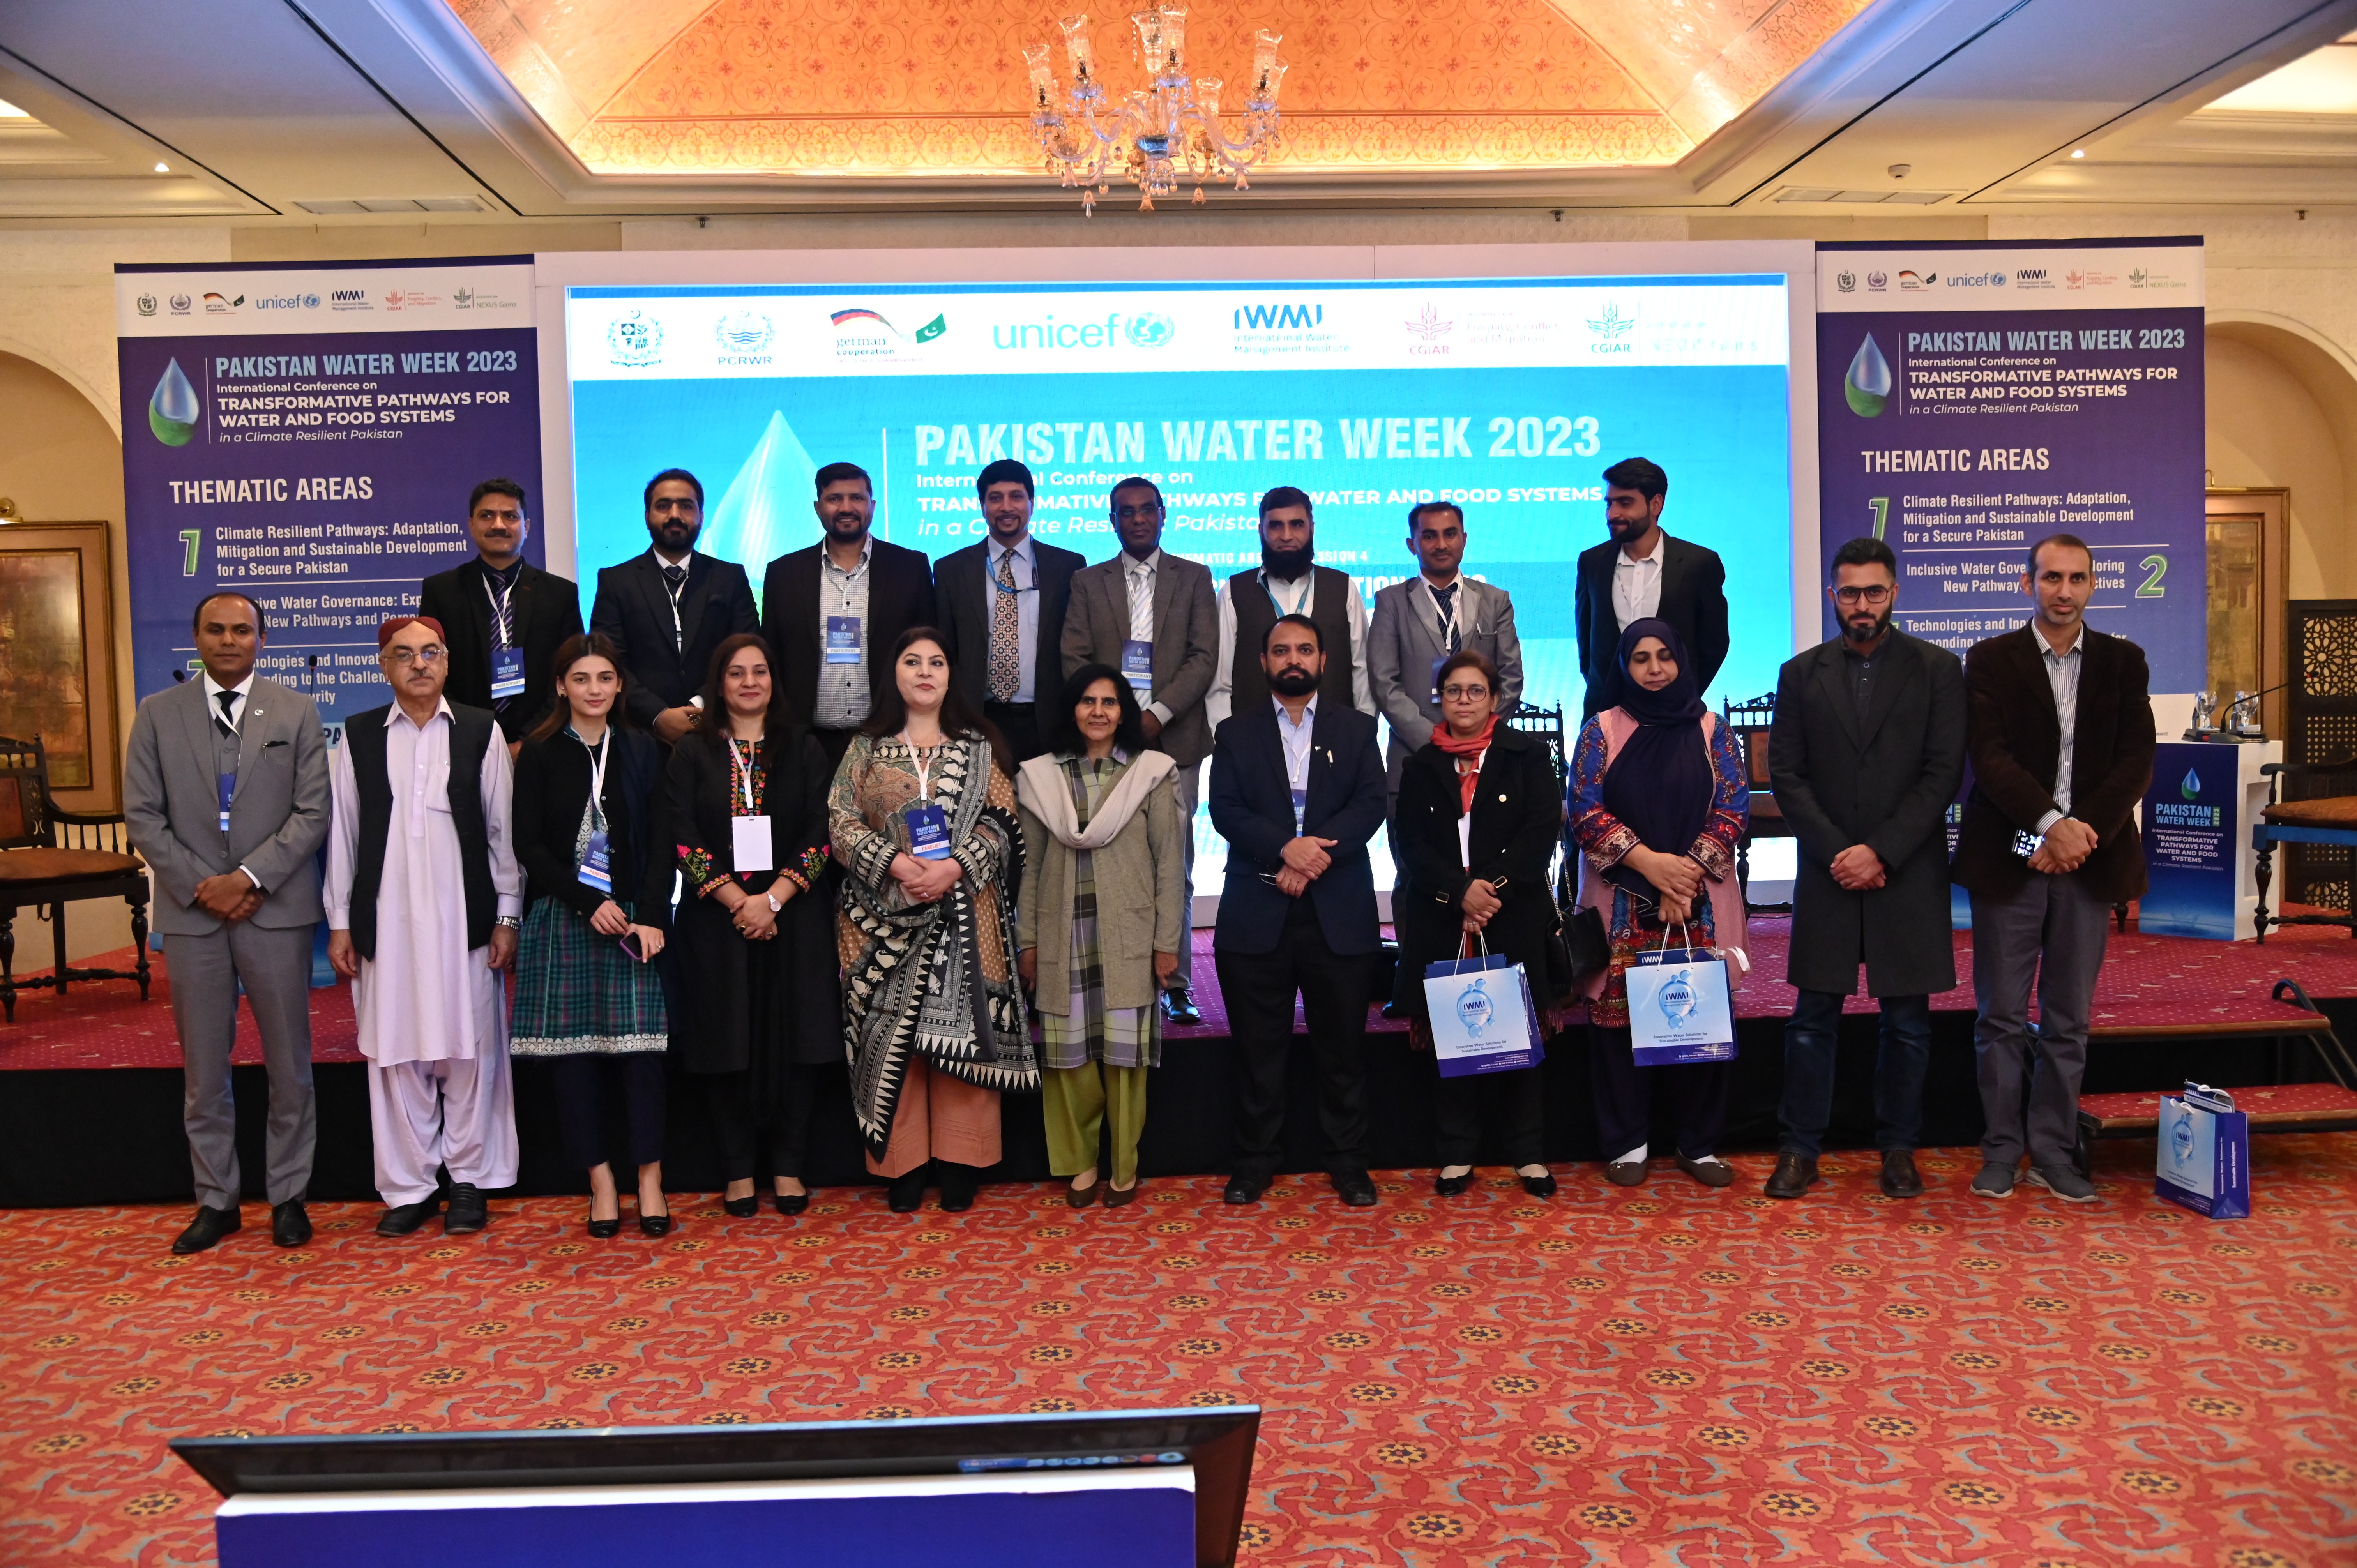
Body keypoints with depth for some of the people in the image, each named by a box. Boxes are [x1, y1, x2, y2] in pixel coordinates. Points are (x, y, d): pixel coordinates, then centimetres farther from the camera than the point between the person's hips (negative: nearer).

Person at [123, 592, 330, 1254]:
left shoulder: (296, 713, 4)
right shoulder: (158, 715, 7)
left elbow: (312, 811, -2)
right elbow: (142, 815, 3)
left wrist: (250, 876, -12)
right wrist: (198, 886, -8)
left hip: (275, 909, -1)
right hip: (192, 911, 1)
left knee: (289, 1064, 5)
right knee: (203, 1069, 8)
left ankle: (288, 1195, 17)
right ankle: (216, 1200, 19)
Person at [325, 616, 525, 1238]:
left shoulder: (481, 731, 3)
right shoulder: (358, 737, 6)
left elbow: (502, 829, 2)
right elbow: (342, 831, 7)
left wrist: (507, 917, 0)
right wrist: (340, 922, 4)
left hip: (463, 917, -1)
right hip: (387, 919, 1)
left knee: (468, 1047, 4)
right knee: (396, 1051, 6)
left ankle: (470, 1179, 17)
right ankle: (409, 1187, 16)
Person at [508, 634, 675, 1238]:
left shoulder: (642, 751, 8)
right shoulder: (539, 753, 4)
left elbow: (660, 841, 4)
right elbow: (529, 846, 0)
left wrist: (651, 916, -8)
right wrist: (591, 903, -10)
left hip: (634, 918, 0)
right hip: (562, 920, 0)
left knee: (641, 1047, -4)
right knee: (574, 1051, 1)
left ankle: (649, 1178, 4)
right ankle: (600, 1181, 9)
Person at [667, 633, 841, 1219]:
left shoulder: (803, 750, 7)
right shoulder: (693, 754, 6)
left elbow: (820, 834, 0)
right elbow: (684, 839, -3)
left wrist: (773, 898, -12)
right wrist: (738, 901, -12)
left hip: (793, 918, 0)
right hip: (716, 922, 0)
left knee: (796, 1039, 0)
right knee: (727, 1043, 2)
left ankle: (789, 1167, 11)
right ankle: (740, 1170, 13)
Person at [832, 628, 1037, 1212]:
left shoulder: (979, 747, 8)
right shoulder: (866, 748, 9)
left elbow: (1000, 823, 1)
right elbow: (842, 822, 0)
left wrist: (954, 867, -15)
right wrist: (895, 864, -15)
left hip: (963, 909, 0)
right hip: (887, 914, 0)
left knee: (961, 1027, -1)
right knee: (893, 1031, 1)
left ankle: (960, 1162, 8)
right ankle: (904, 1162, 10)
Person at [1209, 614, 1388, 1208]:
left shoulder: (1356, 729, 10)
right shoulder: (1235, 734, 10)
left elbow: (1370, 804, -2)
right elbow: (1225, 809, -3)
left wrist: (1314, 856, -16)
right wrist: (1286, 847, -19)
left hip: (1339, 912, 0)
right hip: (1256, 913, 0)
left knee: (1343, 1046, 6)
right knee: (1258, 1047, 6)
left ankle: (1349, 1162, 18)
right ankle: (1254, 1161, 18)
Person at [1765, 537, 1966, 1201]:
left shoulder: (1937, 669, 3)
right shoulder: (1801, 673, 7)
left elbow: (1944, 772, -4)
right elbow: (1785, 773, 2)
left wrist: (1880, 852, -12)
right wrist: (1837, 851, -9)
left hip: (1909, 874, -1)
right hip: (1828, 872, 1)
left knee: (1907, 1021, 7)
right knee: (1813, 1019, 4)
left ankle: (1898, 1149, 20)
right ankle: (1801, 1149, 12)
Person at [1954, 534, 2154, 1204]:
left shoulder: (2124, 663, 8)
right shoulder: (1990, 660, 1)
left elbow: (2136, 761, 0)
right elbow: (1989, 756, -9)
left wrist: (2083, 832, -13)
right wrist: (2051, 824, -21)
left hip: (2088, 862, 2)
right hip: (2010, 862, -2)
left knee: (2068, 1021, 8)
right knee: (2002, 1017, 4)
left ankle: (2053, 1152, 18)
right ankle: (2002, 1149, 15)